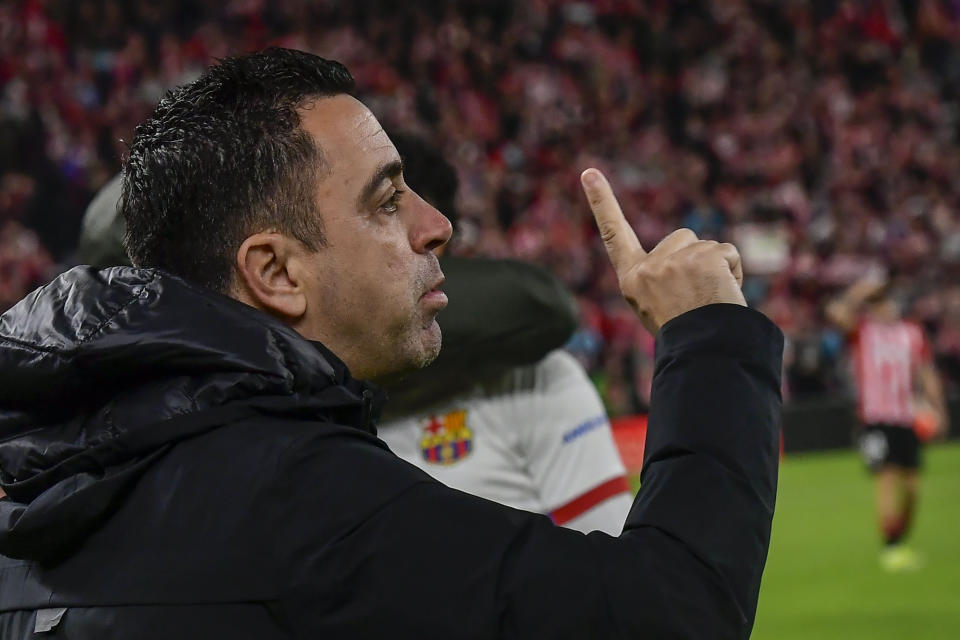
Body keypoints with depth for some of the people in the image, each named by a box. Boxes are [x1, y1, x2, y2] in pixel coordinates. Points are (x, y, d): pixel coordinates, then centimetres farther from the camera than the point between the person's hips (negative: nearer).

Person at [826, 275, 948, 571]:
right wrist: (861, 292, -9)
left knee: (910, 486, 5)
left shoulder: (913, 333, 12)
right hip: (875, 418, -4)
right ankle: (890, 548, -12)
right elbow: (837, 313, -16)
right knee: (887, 479, -14)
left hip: (907, 419, 4)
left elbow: (926, 373, 14)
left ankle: (901, 544, 20)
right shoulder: (862, 330, 3)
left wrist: (938, 409, 5)